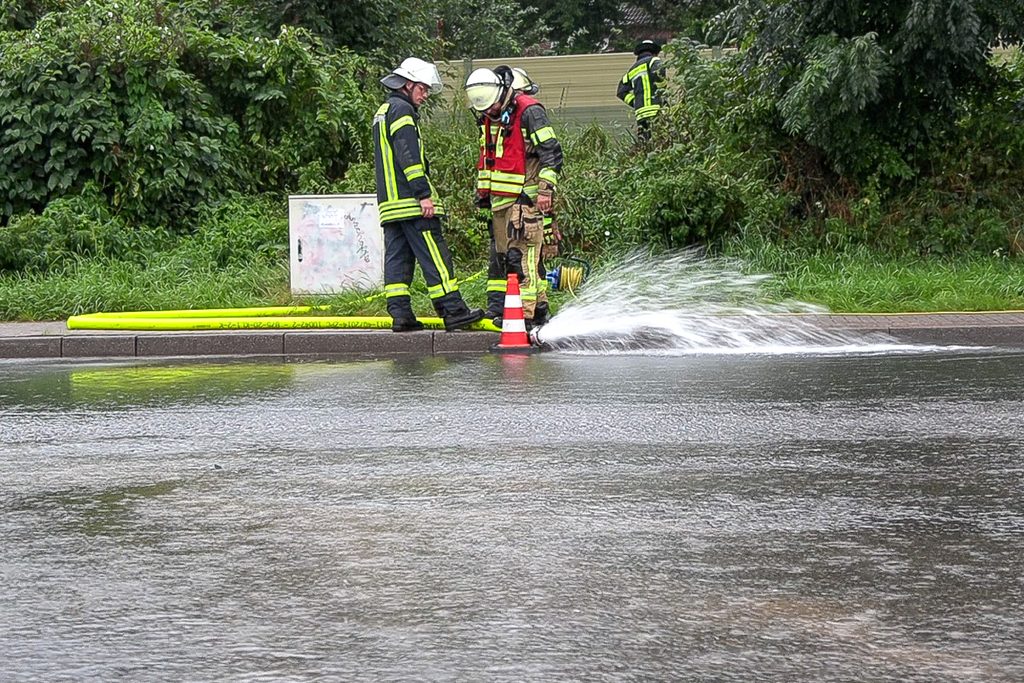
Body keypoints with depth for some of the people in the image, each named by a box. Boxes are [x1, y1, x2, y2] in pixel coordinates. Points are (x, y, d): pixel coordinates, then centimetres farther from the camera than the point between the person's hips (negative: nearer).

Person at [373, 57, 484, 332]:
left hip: (389, 202, 10)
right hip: (411, 201, -10)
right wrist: (424, 194, -20)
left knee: (397, 256, 6)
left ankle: (400, 314, 2)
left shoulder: (383, 112, 23)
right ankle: (453, 310, -10)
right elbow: (409, 157, -18)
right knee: (434, 256, -9)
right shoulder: (402, 110, -9)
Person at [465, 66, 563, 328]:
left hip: (525, 197, -9)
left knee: (521, 254, -13)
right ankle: (497, 307, 15)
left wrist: (546, 189, -18)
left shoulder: (529, 112, -11)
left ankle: (525, 312, -15)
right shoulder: (488, 117, 15)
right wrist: (482, 191, 26)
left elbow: (552, 153, -14)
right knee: (500, 254, 10)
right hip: (500, 198, 9)